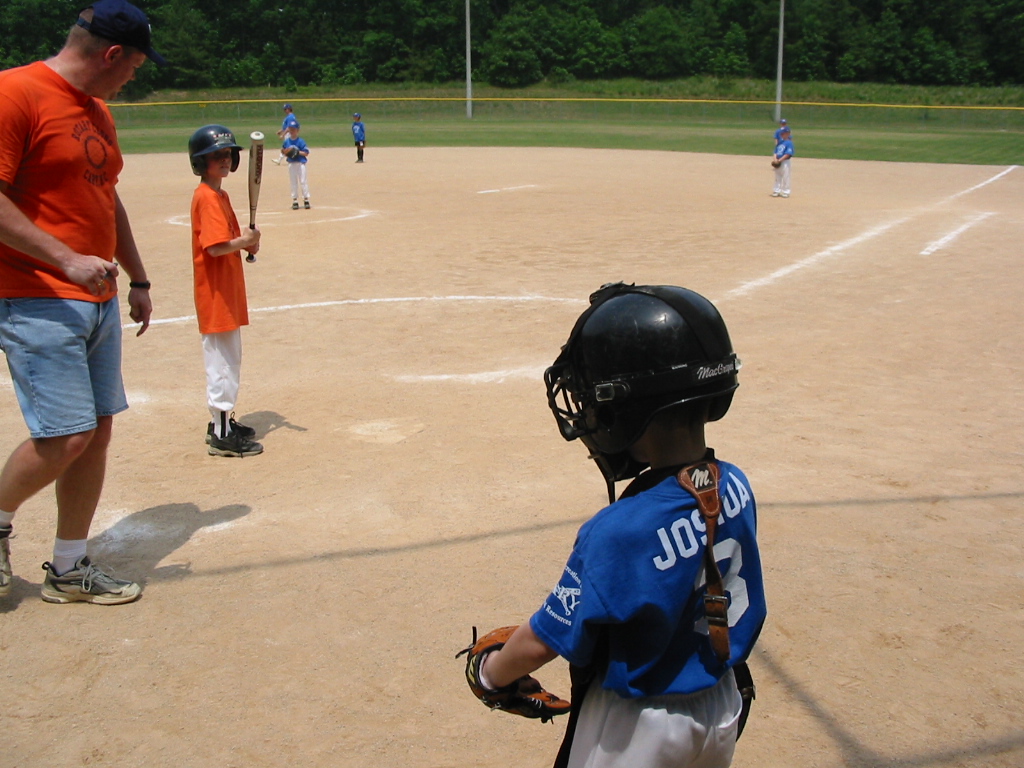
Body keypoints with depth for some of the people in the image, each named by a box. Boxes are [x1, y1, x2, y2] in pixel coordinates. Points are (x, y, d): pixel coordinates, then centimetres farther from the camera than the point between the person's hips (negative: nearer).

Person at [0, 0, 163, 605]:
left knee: (98, 431, 8)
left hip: (100, 301, 9)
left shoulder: (99, 110, 17)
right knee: (65, 438, -11)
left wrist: (137, 280, 25)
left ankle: (70, 570, 21)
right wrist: (68, 260, -23)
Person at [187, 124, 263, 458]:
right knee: (222, 361, -5)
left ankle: (223, 421, 29)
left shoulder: (220, 195, 14)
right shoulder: (207, 197, -16)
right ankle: (221, 435, 2)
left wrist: (246, 243, 4)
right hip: (216, 293, -10)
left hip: (227, 291, 10)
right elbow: (215, 247, -26)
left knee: (228, 359, 18)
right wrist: (245, 241, -12)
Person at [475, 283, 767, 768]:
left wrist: (491, 673, -4)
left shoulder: (619, 533, -32)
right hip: (722, 711, 6)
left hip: (636, 727, -6)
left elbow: (541, 642, -21)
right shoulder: (735, 489, -12)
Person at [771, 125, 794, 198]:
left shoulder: (789, 143, -11)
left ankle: (785, 192, 4)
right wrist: (774, 158, -6)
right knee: (777, 177, 13)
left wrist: (779, 160, -21)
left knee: (785, 177, -3)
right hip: (777, 162, 8)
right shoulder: (780, 142, 13)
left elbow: (788, 154, -19)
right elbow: (776, 151, 13)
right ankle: (777, 191, 22)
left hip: (785, 162, -8)